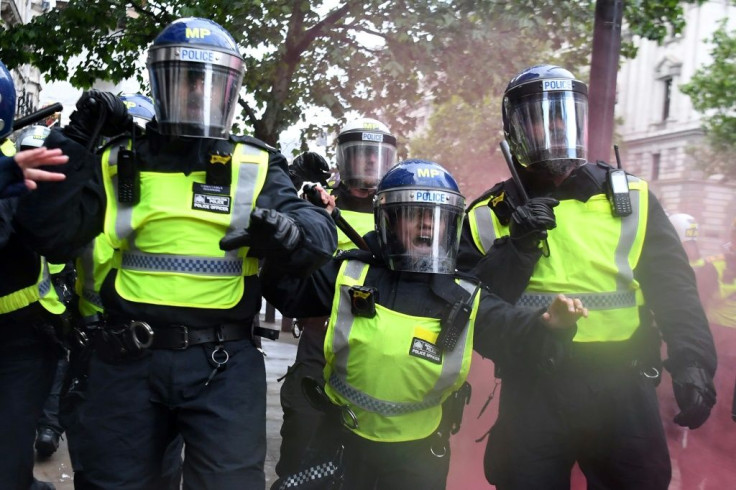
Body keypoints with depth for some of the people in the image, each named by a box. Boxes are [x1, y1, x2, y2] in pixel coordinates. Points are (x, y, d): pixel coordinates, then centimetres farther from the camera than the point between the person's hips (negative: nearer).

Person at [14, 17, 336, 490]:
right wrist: (75, 142, -7)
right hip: (126, 359, 2)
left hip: (224, 362, -1)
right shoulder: (121, 161, 6)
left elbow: (319, 232, -3)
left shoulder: (256, 166, 3)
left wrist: (283, 231, -26)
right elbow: (53, 238, -1)